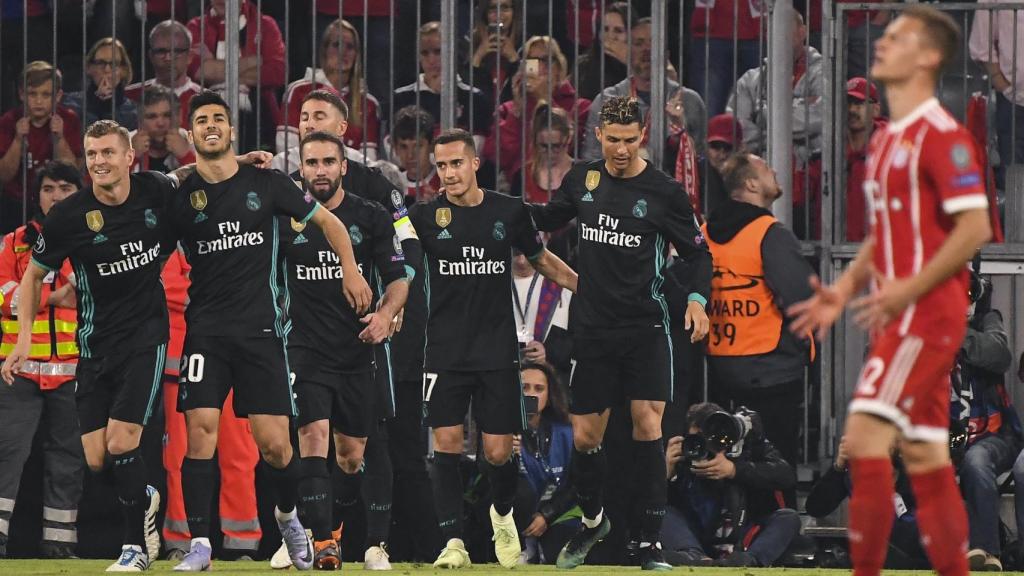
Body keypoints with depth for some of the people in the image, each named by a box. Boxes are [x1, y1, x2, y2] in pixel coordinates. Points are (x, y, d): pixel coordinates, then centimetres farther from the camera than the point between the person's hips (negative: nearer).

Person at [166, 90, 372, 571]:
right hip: (206, 329, 0)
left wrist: (351, 270, 6)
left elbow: (327, 221, 14)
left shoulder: (265, 184, 3)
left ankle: (288, 514, 27)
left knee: (274, 445, -4)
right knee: (200, 430, -14)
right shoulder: (181, 197, 4)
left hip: (260, 328, 0)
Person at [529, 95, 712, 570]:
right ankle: (592, 520, 33)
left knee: (647, 422, -14)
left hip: (645, 325, -3)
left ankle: (651, 542, -9)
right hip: (592, 328, 3)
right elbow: (548, 219, 22)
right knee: (584, 437, 5)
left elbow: (697, 251, 0)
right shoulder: (582, 179, 4)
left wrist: (697, 299, -16)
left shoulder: (664, 191, -6)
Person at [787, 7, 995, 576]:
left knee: (866, 436, -16)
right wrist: (845, 290, 12)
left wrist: (910, 289, -22)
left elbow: (975, 228, -18)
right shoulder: (886, 140, 18)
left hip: (926, 312, -10)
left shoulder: (942, 134, -11)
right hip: (903, 319, 10)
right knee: (926, 458, 9)